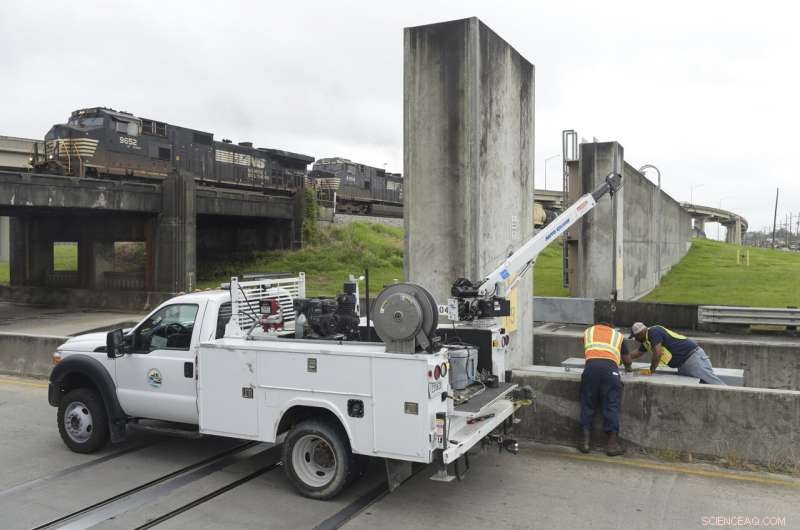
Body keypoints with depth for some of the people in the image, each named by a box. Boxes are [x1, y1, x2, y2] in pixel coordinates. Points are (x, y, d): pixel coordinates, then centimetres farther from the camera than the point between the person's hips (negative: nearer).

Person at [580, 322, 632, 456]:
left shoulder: (588, 331, 31)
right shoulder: (618, 335, 29)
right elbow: (627, 360, 32)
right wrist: (628, 368, 53)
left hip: (591, 365, 1)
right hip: (610, 367, -1)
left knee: (588, 404, 9)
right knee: (611, 405, 2)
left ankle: (586, 441, 8)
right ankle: (612, 444, 2)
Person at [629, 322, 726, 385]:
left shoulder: (653, 332, -14)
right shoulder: (646, 340, 17)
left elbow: (657, 353, -24)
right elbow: (638, 353, 37)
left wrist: (652, 369, -10)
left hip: (692, 355, -10)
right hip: (683, 365, 10)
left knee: (712, 381, -16)